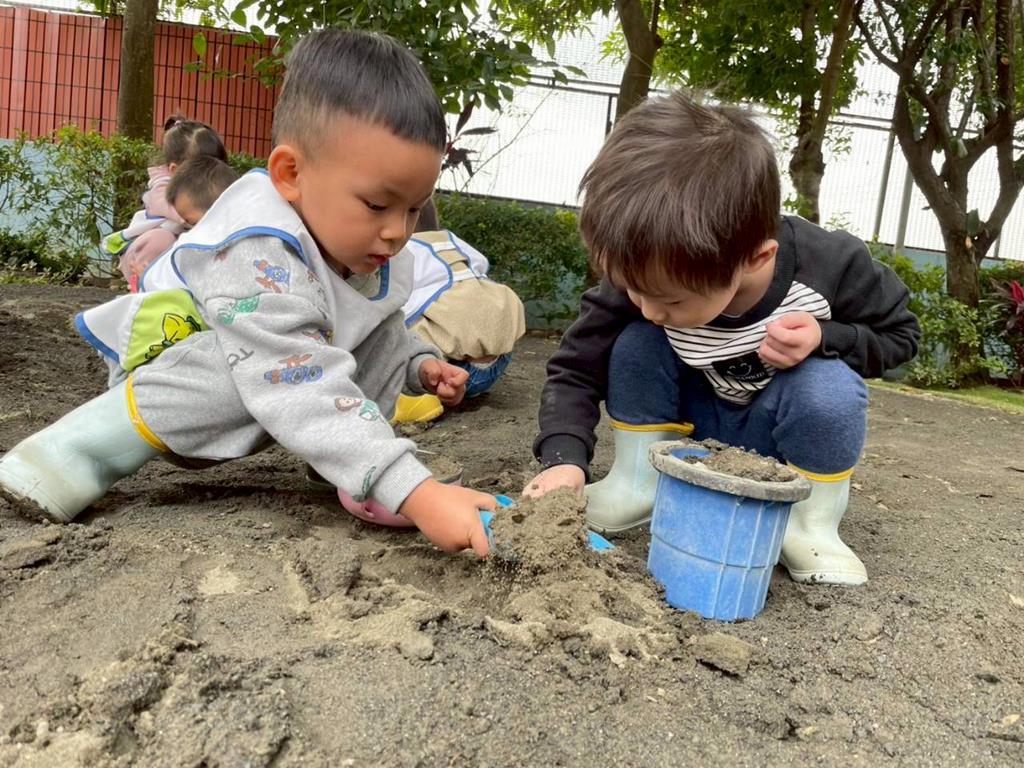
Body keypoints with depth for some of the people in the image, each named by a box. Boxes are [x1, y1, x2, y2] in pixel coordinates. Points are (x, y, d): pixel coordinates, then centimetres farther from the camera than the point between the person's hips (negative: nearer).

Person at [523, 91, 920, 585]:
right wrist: (564, 458, -36)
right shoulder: (646, 276, -28)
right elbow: (576, 368, -19)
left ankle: (811, 526, -10)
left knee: (830, 387, -34)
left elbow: (900, 333, -10)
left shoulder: (831, 267, -31)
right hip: (693, 420, 2)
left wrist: (824, 338, -32)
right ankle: (639, 484, -7)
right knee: (635, 343, -24)